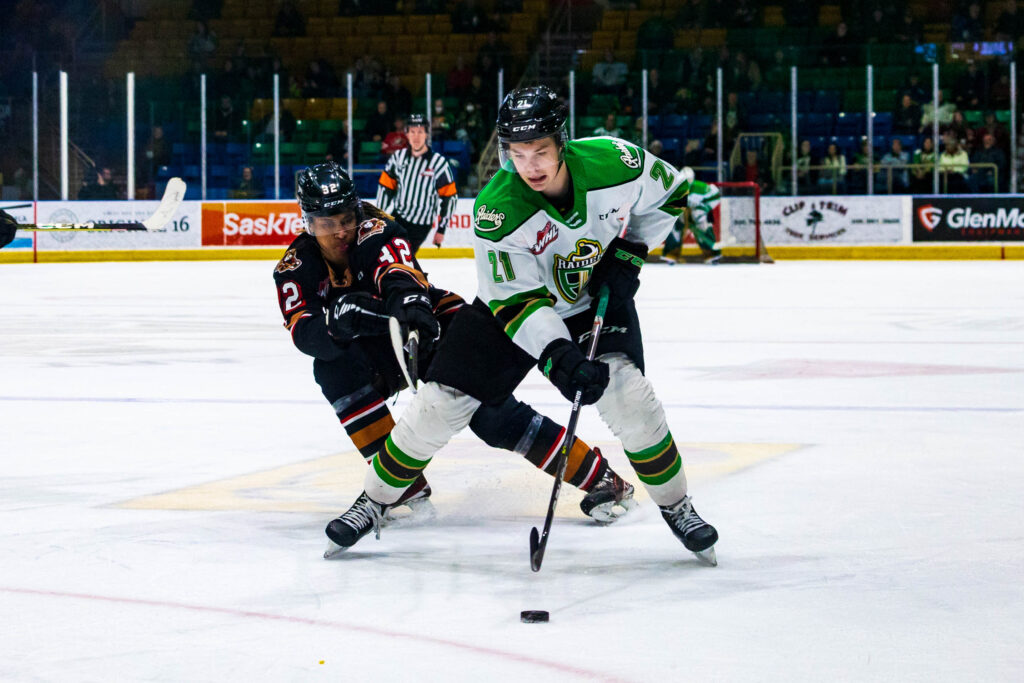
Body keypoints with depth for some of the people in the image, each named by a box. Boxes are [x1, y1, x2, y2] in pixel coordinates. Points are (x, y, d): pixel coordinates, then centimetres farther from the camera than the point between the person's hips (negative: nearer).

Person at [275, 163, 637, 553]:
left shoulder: (376, 234, -21)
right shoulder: (295, 268, -10)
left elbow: (399, 274, -43)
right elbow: (305, 334, -25)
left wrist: (407, 297, -67)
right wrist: (338, 319, -47)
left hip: (435, 327, -4)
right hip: (381, 355, 4)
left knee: (493, 419, -22)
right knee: (334, 370, -26)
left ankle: (603, 480, -17)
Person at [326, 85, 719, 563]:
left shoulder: (614, 162, -25)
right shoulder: (495, 210, -30)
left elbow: (670, 192, -3)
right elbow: (517, 300, -28)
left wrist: (628, 251, -12)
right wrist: (559, 357, -41)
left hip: (597, 301, 1)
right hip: (514, 309, -1)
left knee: (628, 395, -22)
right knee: (439, 404, -6)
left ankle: (676, 506, 0)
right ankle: (373, 502, 15)